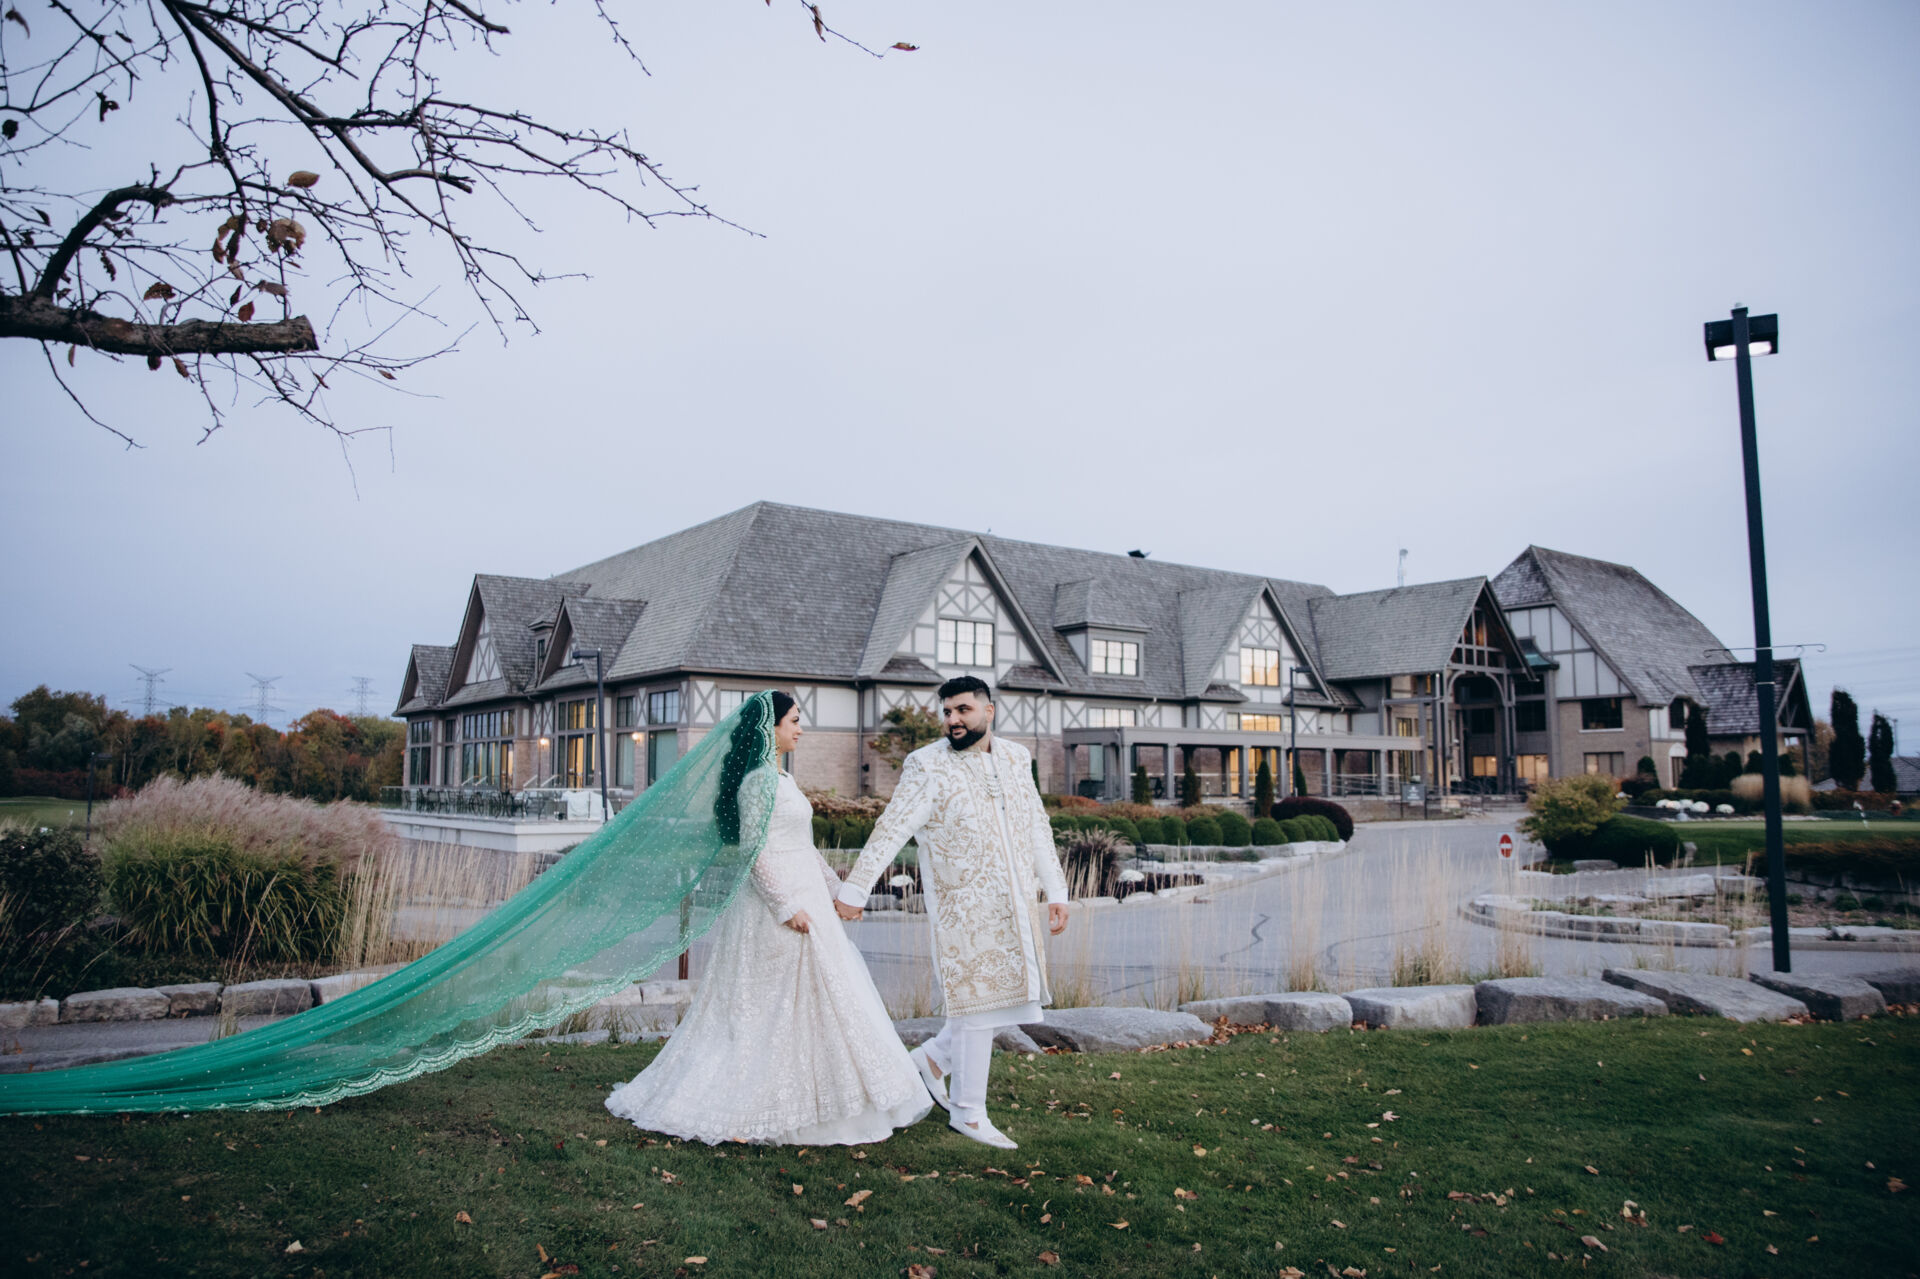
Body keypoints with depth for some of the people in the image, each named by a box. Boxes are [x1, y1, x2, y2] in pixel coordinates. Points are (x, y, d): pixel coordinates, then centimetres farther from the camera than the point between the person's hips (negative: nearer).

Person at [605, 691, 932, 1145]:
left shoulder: (780, 778, 13)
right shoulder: (760, 780, -16)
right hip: (777, 904, -10)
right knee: (785, 1004, -3)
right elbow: (753, 851, -20)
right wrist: (787, 907, -21)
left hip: (802, 897, 10)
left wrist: (834, 886, 22)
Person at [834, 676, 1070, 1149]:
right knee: (979, 1001, -1)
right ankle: (968, 1112, 15)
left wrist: (1056, 891, 11)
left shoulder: (1016, 759, 8)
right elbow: (891, 829, -12)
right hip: (964, 905, -6)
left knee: (1012, 995, 10)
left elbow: (1038, 827, 13)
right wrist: (855, 889, -16)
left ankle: (935, 1057, 30)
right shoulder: (928, 766, -10)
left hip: (1017, 903, 6)